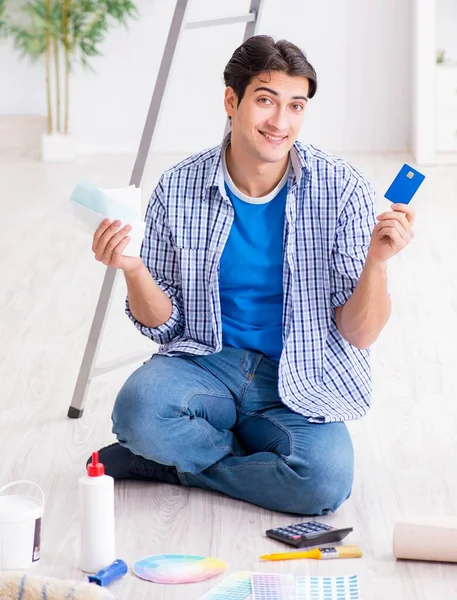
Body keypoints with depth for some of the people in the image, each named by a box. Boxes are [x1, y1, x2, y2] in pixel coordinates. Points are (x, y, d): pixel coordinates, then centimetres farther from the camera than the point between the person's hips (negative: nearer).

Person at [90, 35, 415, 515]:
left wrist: (376, 261, -26)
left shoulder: (340, 189, -10)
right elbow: (163, 324, 1)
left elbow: (359, 334, -8)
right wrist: (133, 270, -18)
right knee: (139, 406, -33)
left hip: (301, 381, 0)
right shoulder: (179, 190, -7)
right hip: (206, 364, 0)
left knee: (326, 480, -30)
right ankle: (255, 457, -3)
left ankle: (176, 460, -5)